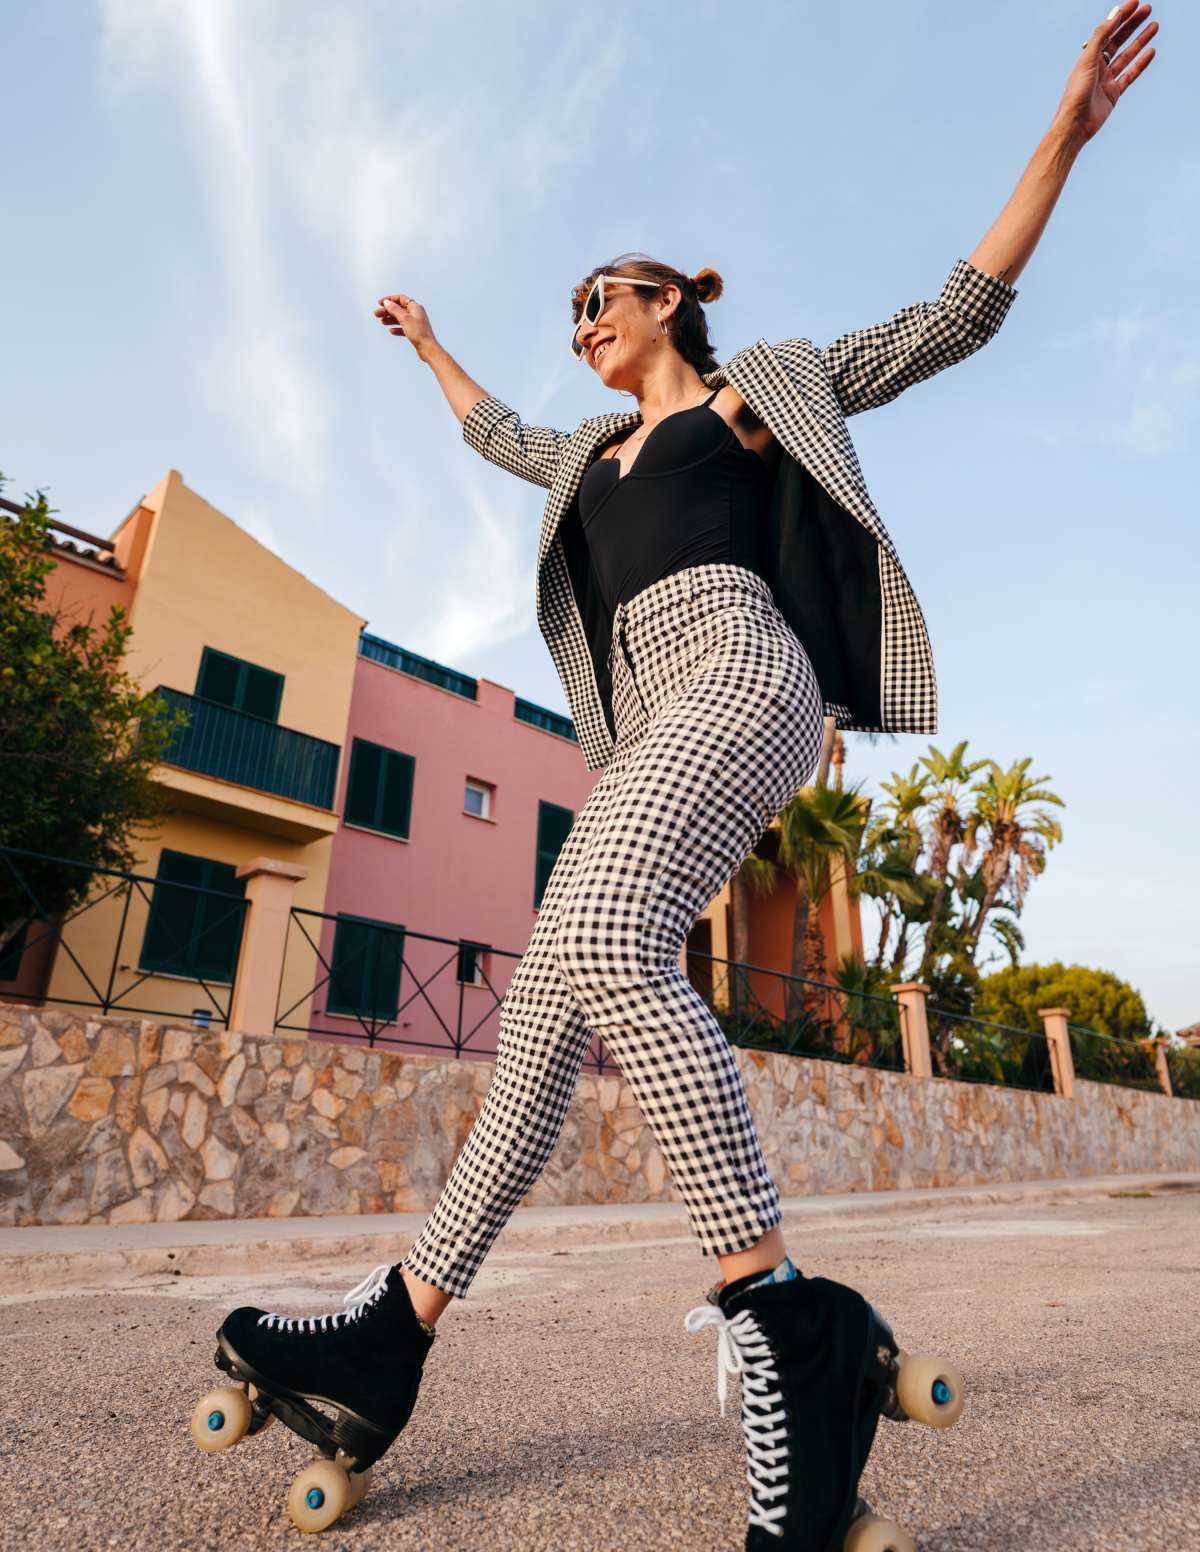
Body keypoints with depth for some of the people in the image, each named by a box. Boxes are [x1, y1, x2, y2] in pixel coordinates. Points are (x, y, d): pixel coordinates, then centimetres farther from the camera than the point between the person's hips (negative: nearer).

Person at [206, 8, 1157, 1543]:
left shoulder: (765, 386, 21)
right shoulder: (595, 453, 35)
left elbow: (953, 319, 20)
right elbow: (500, 438, 53)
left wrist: (1061, 134, 16)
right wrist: (427, 345, 64)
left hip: (744, 672, -6)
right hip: (656, 729, 7)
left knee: (602, 947, -34)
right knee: (546, 1002, -4)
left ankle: (788, 1324, -29)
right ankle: (399, 1325, 0)